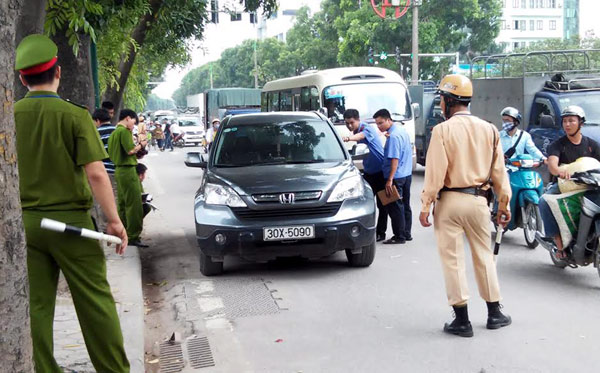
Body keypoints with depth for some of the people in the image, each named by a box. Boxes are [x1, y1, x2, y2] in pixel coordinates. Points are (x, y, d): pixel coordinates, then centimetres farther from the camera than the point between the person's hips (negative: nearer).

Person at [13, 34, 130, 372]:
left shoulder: (11, 115, 0)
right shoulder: (74, 115, -10)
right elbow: (95, 173, -16)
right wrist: (115, 221, -11)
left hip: (25, 222, 4)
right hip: (69, 220, -4)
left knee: (37, 305, 11)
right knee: (96, 300, 5)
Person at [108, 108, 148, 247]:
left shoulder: (114, 132, 17)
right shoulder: (124, 131, -13)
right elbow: (130, 150, -21)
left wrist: (137, 145, 16)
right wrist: (141, 144, -4)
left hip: (118, 170, 10)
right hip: (127, 170, -10)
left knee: (122, 204, 15)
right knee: (134, 204, -7)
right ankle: (133, 236, -6)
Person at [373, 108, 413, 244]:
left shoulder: (393, 136, -19)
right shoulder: (402, 130, 10)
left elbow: (395, 159, -23)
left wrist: (390, 180, -24)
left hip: (397, 176, -10)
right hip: (407, 174, 10)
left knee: (394, 207, -2)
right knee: (405, 205, 14)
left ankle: (399, 237, 3)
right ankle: (407, 234, 22)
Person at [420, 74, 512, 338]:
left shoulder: (443, 130, -10)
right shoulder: (488, 129, 3)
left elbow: (435, 173, -13)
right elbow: (499, 170, 6)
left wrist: (425, 206, -7)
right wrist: (504, 204, 13)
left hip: (449, 200, -4)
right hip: (478, 200, 4)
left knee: (452, 259, 4)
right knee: (484, 256, 16)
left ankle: (462, 320, 7)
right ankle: (494, 313, 24)